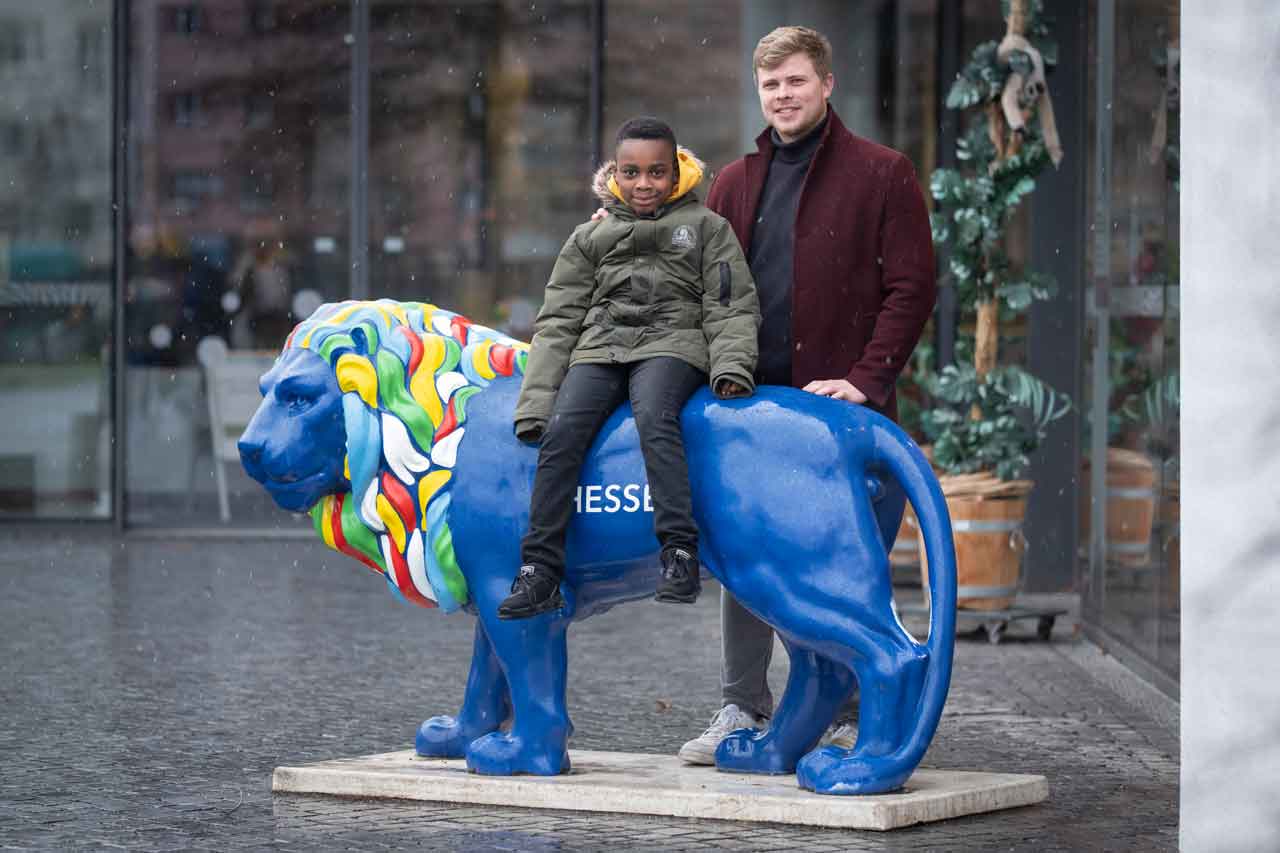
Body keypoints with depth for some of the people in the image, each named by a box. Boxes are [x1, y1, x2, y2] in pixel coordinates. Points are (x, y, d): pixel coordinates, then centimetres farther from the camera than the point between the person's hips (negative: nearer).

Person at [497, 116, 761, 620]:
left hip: (670, 344, -3)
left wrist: (731, 368, -13)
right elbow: (557, 322, 16)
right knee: (561, 432, -25)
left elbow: (732, 308, 7)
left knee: (654, 417, -35)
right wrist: (535, 404, 4)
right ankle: (539, 571, -26)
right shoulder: (589, 239, 21)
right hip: (599, 348, 3)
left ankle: (679, 556, -40)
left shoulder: (706, 228, 15)